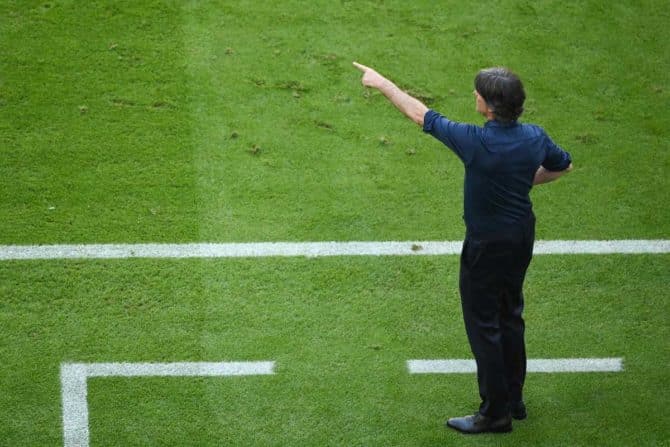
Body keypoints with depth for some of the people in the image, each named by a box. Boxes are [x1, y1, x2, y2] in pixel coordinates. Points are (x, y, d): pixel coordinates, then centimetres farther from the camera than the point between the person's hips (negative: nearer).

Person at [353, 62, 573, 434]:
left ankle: (495, 413, 12)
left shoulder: (476, 142, -26)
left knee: (484, 325, 5)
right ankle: (514, 400, 33)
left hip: (487, 245, -7)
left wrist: (382, 83, -2)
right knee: (510, 317, 21)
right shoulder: (534, 138, -9)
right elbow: (562, 166, 12)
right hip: (522, 236, 7)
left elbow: (419, 114, -15)